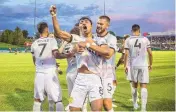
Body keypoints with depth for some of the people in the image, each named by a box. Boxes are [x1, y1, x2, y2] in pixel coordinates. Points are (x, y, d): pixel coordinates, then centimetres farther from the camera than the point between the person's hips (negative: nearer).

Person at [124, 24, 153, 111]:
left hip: (133, 65, 1)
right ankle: (143, 108, -6)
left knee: (134, 85, 18)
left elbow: (126, 54, -4)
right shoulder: (145, 39, 2)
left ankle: (135, 104, 30)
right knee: (143, 86, 0)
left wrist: (125, 65, 4)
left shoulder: (128, 40, 0)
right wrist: (150, 64, 14)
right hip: (143, 65, -1)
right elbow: (150, 53, 2)